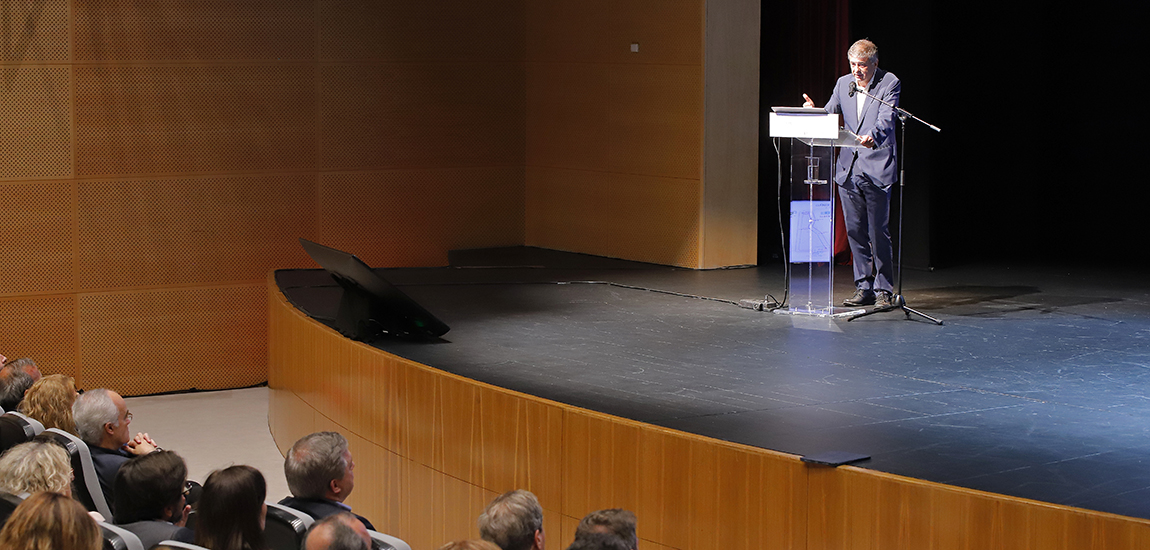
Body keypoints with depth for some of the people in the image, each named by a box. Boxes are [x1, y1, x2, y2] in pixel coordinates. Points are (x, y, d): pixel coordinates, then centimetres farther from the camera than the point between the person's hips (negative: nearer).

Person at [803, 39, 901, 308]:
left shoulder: (890, 83, -6)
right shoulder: (843, 84, 10)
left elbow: (886, 119, -18)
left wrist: (872, 136, -38)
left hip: (877, 167, -5)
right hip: (848, 167, 5)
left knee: (879, 232, -4)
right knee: (855, 232, 8)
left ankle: (883, 290, 5)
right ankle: (863, 288, 17)